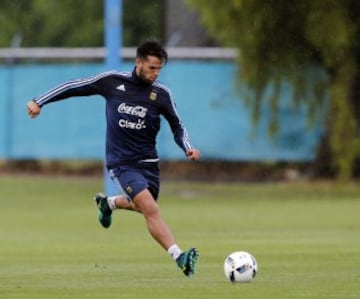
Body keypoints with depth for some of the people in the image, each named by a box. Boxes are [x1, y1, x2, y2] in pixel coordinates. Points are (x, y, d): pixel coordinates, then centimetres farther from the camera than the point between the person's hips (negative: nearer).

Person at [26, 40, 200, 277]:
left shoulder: (161, 94, -3)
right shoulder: (112, 81, -6)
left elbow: (177, 127, 9)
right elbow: (75, 87, 5)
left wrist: (188, 148, -10)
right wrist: (40, 102, 5)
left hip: (148, 161, 4)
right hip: (121, 162, -4)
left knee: (144, 206, 18)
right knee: (151, 209, -20)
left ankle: (109, 203, 49)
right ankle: (179, 257, -27)